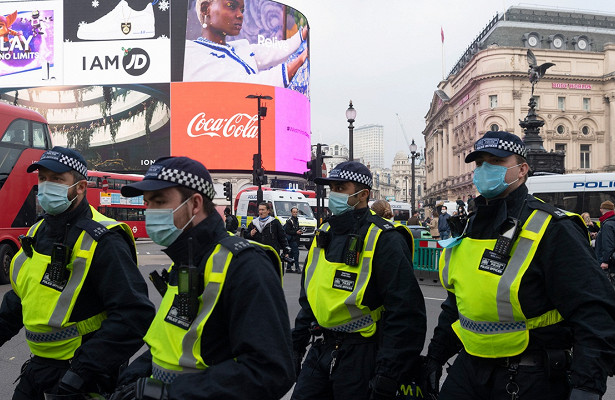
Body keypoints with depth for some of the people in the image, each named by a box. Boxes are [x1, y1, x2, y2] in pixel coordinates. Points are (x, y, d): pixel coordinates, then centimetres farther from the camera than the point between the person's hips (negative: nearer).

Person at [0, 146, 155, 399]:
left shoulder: (100, 241, -20)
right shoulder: (39, 232, 7)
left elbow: (134, 314, -26)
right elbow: (21, 296, 22)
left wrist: (84, 369, -27)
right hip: (39, 366, 8)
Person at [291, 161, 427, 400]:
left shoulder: (384, 240, -15)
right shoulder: (325, 234, 9)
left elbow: (405, 314, -19)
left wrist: (387, 380, -20)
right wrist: (296, 346, 16)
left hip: (362, 357, -7)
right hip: (321, 351, 7)